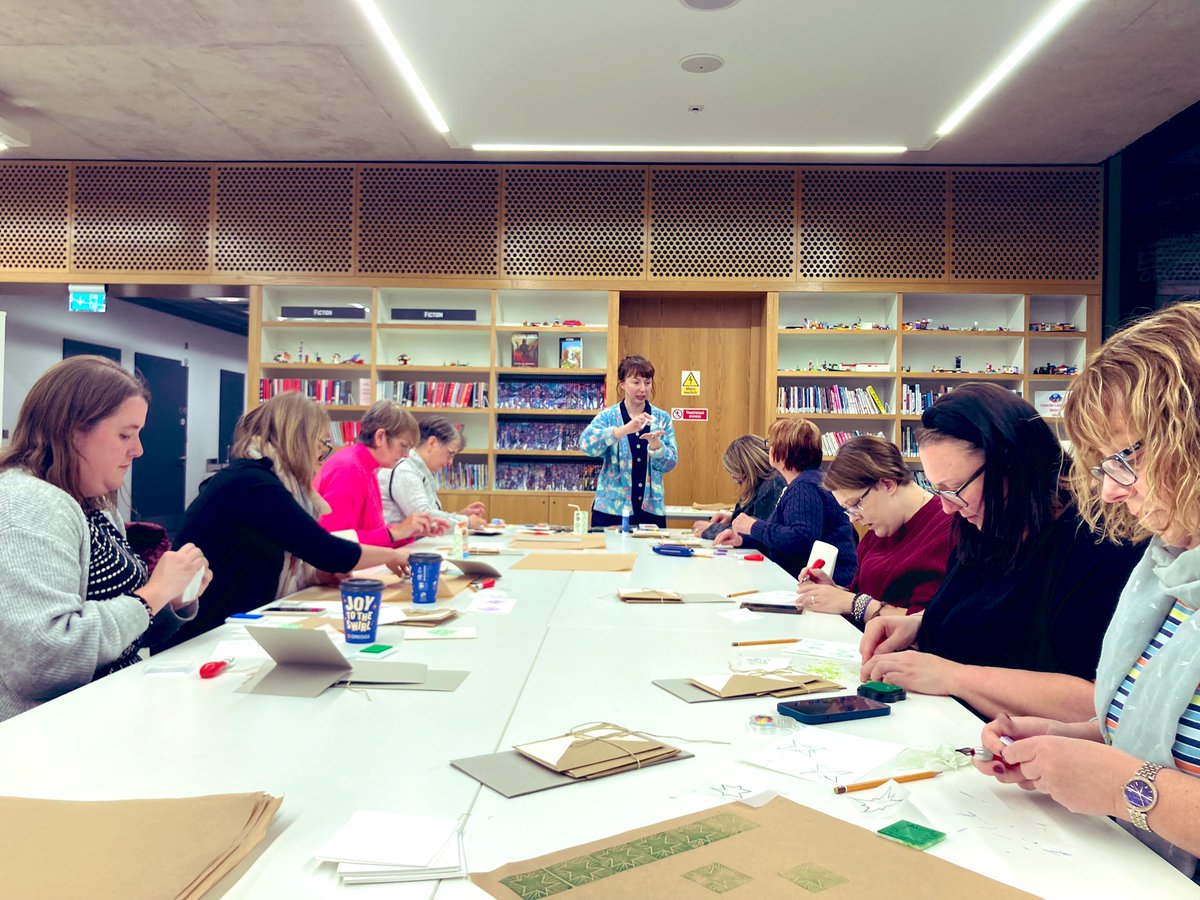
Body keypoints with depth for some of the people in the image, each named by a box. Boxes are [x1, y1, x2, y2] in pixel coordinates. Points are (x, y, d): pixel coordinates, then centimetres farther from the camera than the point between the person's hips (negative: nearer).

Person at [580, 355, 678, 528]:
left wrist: (655, 443, -22)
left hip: (651, 510, 2)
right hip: (611, 510, -2)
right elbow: (586, 443, -18)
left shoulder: (662, 418, 5)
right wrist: (625, 430, -31)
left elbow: (669, 464, -1)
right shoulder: (607, 416, 0)